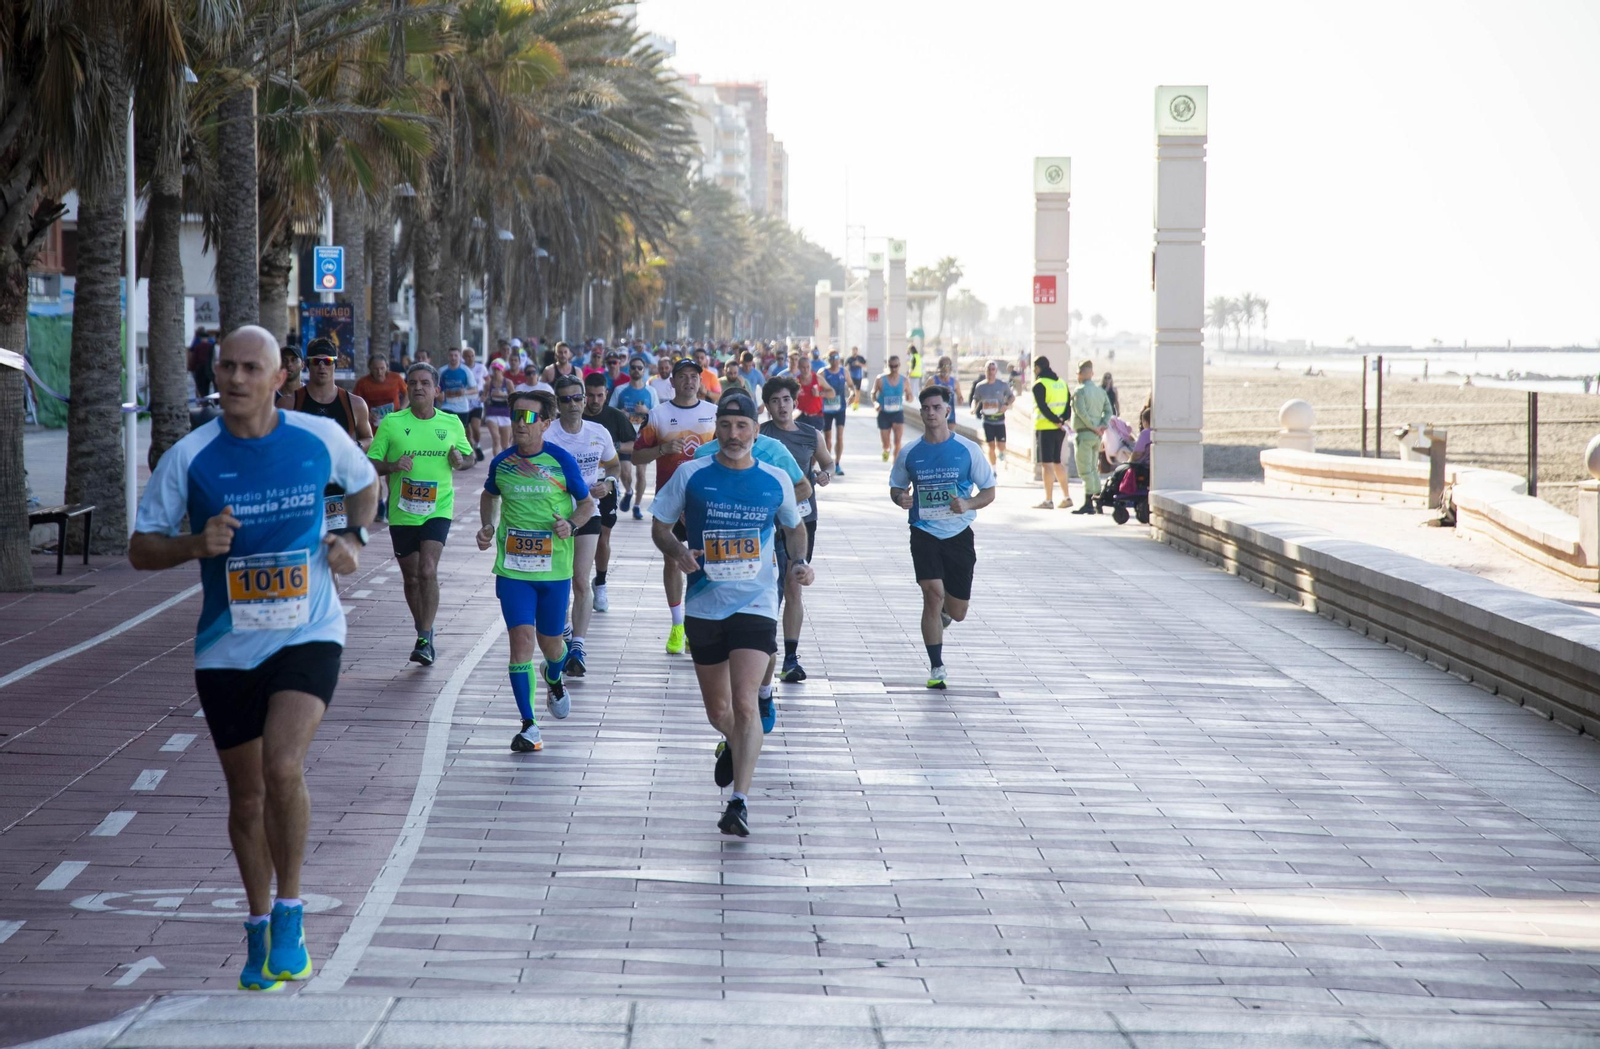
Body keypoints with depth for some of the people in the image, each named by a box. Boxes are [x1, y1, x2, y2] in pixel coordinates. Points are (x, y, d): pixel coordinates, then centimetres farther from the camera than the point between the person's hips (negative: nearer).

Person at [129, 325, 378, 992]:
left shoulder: (320, 439, -3)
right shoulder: (189, 458, -5)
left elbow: (365, 483, 19)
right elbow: (141, 549, 1)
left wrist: (353, 536, 1)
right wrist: (196, 544, -18)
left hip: (308, 636, -2)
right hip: (226, 650, 2)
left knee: (283, 768, -23)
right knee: (246, 795, 10)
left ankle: (289, 913, -5)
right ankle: (259, 926, 30)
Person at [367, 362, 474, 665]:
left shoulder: (452, 424, 4)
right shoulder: (391, 423, -1)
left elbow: (469, 457, 17)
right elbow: (369, 463, 1)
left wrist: (461, 460, -6)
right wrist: (392, 466, -19)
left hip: (438, 510, -1)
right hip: (402, 512, 1)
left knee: (428, 571, -18)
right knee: (411, 578, 11)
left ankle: (424, 639, -15)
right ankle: (424, 632, 31)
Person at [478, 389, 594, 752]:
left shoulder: (561, 461, -6)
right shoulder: (501, 462, 1)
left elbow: (587, 503, 5)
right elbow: (489, 495, 22)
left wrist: (571, 525, -14)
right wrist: (486, 525, 4)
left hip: (555, 568, -1)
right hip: (512, 569, 1)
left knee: (550, 641, 13)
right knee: (521, 639, -12)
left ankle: (554, 680, 51)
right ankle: (529, 726, -8)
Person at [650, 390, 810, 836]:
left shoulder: (776, 481, 1)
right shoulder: (691, 476, -2)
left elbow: (794, 527, 18)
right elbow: (660, 526, 6)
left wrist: (799, 562, 0)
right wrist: (677, 552, -15)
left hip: (756, 604, -2)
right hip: (705, 606, 2)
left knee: (745, 703, -17)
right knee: (717, 710, 14)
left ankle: (740, 802, -16)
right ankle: (733, 745, 50)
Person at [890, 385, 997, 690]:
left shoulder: (968, 450, -2)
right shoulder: (910, 452, 1)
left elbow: (989, 491, 3)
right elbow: (896, 487, 15)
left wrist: (968, 504, -18)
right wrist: (900, 497, -10)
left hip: (958, 533, 0)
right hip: (924, 532, 0)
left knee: (957, 613, 5)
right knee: (932, 594, -18)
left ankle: (944, 611, 45)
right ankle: (936, 667, -8)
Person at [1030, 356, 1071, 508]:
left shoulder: (1039, 385, -10)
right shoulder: (1061, 383, 14)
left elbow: (1043, 407, -19)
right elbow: (1069, 405, 10)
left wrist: (1056, 421, -13)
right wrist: (1062, 420, -2)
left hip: (1045, 429, -7)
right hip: (1059, 430, 7)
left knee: (1046, 463, -5)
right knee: (1057, 462, 17)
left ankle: (1048, 500, -7)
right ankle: (1066, 497, 18)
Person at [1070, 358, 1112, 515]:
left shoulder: (1079, 391, -11)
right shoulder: (1101, 391, 12)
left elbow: (1081, 412, -20)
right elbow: (1108, 410, 9)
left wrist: (1094, 427, -13)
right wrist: (1103, 425, -1)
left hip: (1084, 433, -7)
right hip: (1096, 436, 7)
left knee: (1085, 470, -6)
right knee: (1094, 469, 16)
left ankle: (1088, 503, -9)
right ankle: (1098, 502, 15)